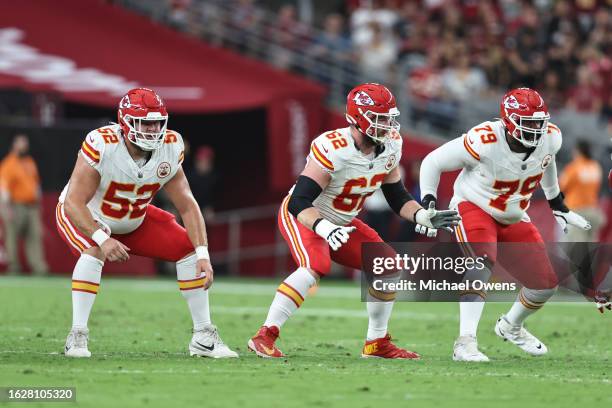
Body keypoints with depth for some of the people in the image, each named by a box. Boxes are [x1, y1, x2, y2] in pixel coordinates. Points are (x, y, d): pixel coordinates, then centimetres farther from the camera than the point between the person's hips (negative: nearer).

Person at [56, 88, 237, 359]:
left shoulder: (169, 149, -19)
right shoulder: (102, 146, -35)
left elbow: (187, 206, -12)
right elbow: (74, 202, -36)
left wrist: (203, 255, -22)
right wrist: (102, 238, -51)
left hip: (134, 221, 5)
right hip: (85, 217, -5)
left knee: (190, 249, -6)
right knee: (95, 252, -36)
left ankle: (203, 337, 3)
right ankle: (77, 336, -27)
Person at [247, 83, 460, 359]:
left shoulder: (390, 147, -9)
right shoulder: (332, 149, -33)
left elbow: (397, 198, 3)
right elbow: (299, 203, -34)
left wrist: (425, 217, -14)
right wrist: (324, 228, -50)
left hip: (340, 222, 8)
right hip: (303, 217, -8)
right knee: (316, 266, -33)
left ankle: (377, 343, 17)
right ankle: (264, 336, -29)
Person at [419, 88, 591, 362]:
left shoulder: (550, 138, -13)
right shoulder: (484, 142, -29)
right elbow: (433, 162, -16)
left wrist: (557, 203, 23)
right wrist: (428, 203, -25)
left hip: (513, 218, 6)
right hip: (474, 208, -6)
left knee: (546, 283, 3)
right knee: (483, 262, -35)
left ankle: (511, 327, 34)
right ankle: (465, 342, -36)